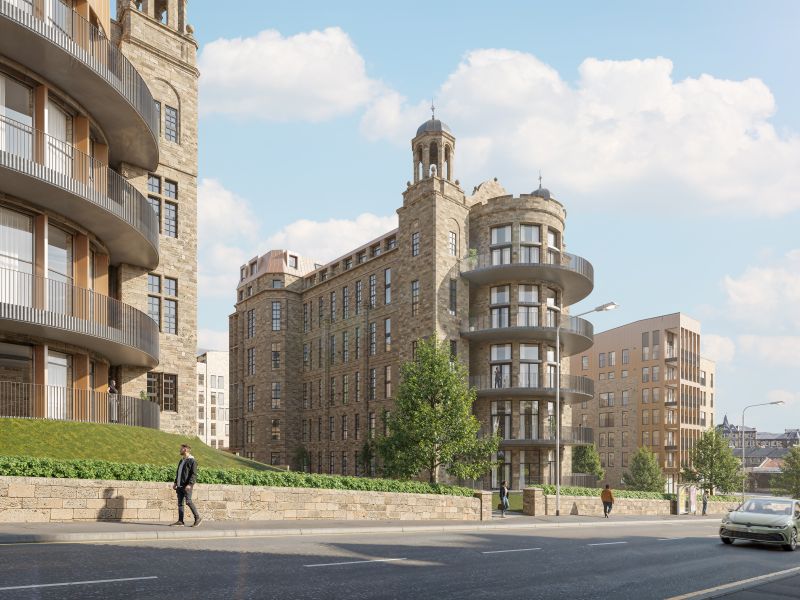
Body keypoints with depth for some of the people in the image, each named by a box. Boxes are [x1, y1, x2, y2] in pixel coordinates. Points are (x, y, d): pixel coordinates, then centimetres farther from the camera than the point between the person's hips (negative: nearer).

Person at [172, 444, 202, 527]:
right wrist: (175, 482, 18)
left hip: (187, 486, -9)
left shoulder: (192, 461, -8)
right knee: (180, 503, 5)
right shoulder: (182, 460, 19)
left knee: (188, 501, -11)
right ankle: (180, 521, 7)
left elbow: (194, 474, -15)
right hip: (180, 486, 9)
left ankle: (198, 518, -1)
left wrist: (190, 484, -23)